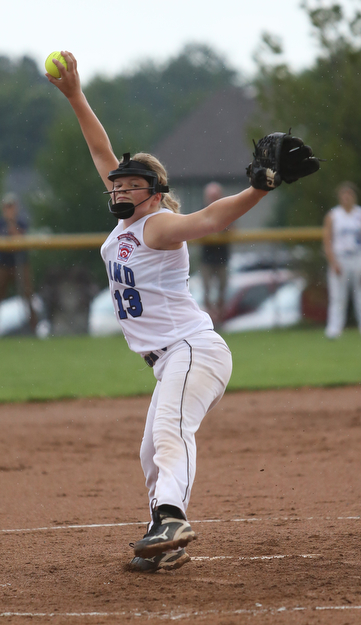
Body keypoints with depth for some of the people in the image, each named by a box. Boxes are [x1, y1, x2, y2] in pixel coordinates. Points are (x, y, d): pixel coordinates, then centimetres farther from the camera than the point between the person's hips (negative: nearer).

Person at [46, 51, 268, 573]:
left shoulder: (159, 226, -12)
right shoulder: (127, 221, 12)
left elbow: (208, 219, -31)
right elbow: (103, 154, 19)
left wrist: (259, 190, -47)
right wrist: (75, 97, 17)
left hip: (193, 349, -10)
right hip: (170, 361, 10)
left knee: (170, 432, -30)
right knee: (153, 455, 11)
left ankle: (171, 520, -51)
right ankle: (166, 546, 14)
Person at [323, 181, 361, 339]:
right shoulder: (332, 216, 6)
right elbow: (327, 242, 2)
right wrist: (333, 263, -10)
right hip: (338, 259, -1)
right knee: (337, 297, -5)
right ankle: (334, 328, -7)